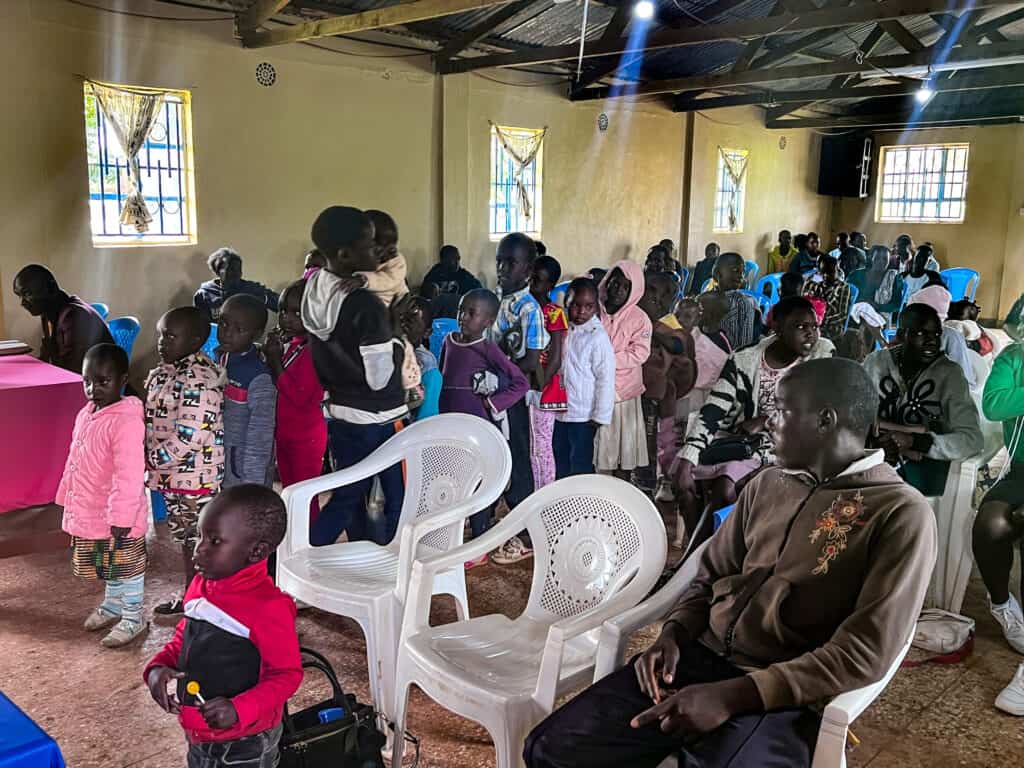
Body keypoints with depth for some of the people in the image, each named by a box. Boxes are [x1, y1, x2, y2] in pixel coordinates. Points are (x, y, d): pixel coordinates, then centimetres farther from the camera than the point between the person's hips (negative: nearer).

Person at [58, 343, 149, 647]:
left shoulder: (127, 421, -26)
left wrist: (121, 519, -26)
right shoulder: (85, 414, 3)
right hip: (89, 514, 8)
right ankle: (111, 605, 46)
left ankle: (133, 618, 27)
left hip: (118, 518, -8)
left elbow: (130, 476, -27)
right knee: (105, 566, 26)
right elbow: (74, 462, 14)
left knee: (126, 569, 10)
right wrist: (69, 501, 18)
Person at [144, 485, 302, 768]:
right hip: (198, 733, 7)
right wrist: (159, 666, -6)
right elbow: (183, 636, 11)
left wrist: (240, 710, -29)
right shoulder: (200, 586, -4)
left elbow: (287, 674, -19)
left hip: (245, 742, -6)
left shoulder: (269, 607, -27)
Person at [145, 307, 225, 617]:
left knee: (199, 541, 4)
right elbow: (155, 421, 18)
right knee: (185, 537, 21)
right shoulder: (163, 372, 8)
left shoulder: (199, 380, -23)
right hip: (173, 474, 9)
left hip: (195, 477, -9)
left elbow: (189, 438, -26)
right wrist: (150, 459, 6)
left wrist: (151, 460, -17)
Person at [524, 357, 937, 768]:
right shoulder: (767, 484, 13)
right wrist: (673, 634, -3)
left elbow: (864, 655, -14)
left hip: (781, 695, -5)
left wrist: (731, 696, -20)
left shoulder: (902, 513, -7)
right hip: (698, 656, 5)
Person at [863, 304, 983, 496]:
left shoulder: (950, 373, -5)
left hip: (925, 463, -1)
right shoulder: (876, 362, -2)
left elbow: (973, 440, -11)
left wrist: (913, 442, -23)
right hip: (877, 457, 1)